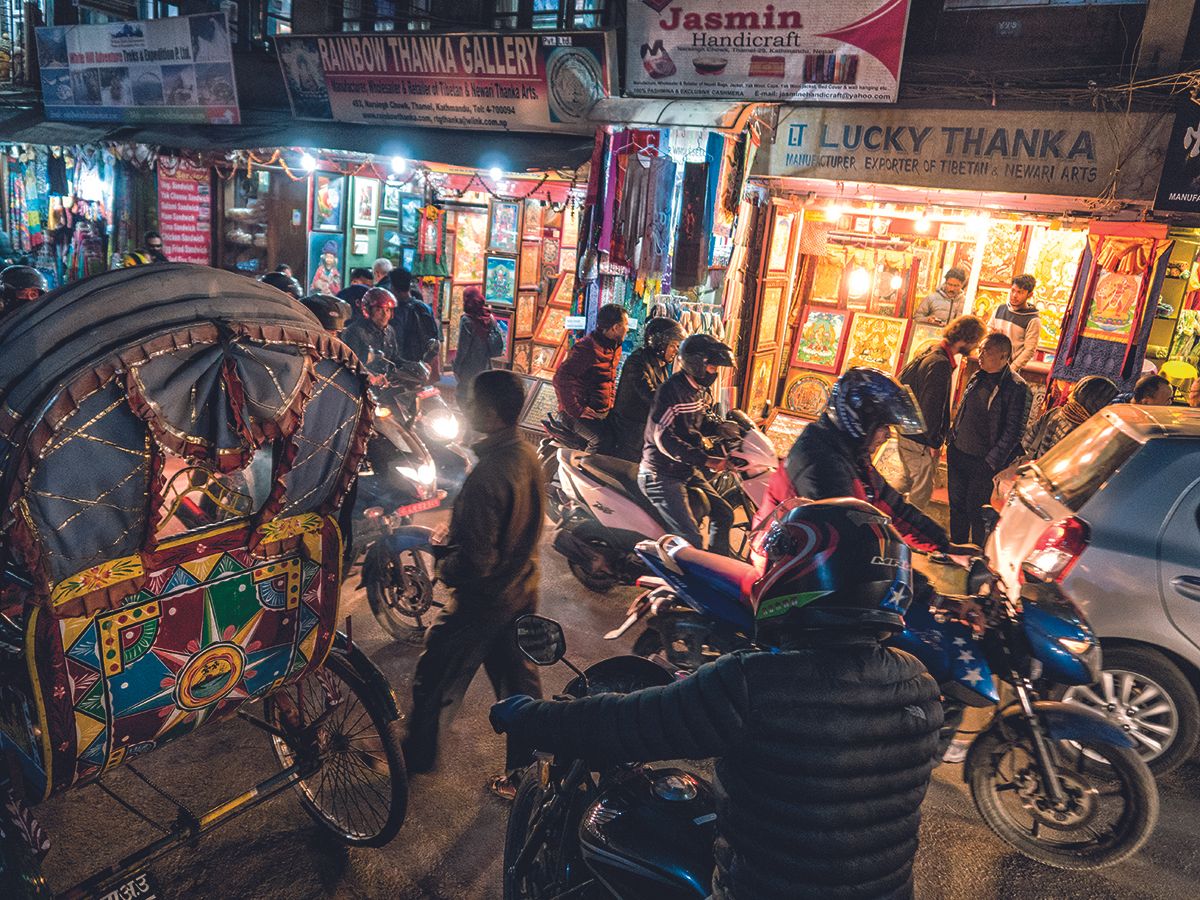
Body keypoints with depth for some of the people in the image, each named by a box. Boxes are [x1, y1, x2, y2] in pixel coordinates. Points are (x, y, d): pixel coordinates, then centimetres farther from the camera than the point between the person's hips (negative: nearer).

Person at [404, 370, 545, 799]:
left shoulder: (487, 476, -31)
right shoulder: (528, 455, -4)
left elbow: (476, 560, -29)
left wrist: (444, 565, -9)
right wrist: (453, 535, 10)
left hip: (483, 599, -8)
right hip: (522, 591, 8)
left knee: (434, 680, 16)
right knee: (519, 681, 19)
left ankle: (415, 755, 38)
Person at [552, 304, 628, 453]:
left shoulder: (615, 348, 14)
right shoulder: (587, 348, -16)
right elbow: (561, 379, -22)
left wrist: (611, 402, 17)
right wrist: (576, 411, -22)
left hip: (603, 413, 8)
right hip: (580, 414, -8)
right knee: (602, 441, -30)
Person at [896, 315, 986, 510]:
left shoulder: (930, 353, 6)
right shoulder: (941, 364, -24)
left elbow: (901, 380, 14)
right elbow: (931, 407, -25)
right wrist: (934, 442, -15)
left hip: (906, 433, 9)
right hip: (920, 442, -9)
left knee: (909, 480, 25)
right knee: (922, 490, 7)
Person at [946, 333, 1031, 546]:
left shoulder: (1017, 388, -14)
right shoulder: (978, 377, 7)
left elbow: (1013, 431, -15)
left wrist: (993, 462, -16)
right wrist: (951, 438, 14)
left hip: (982, 462, -6)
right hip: (957, 453, 6)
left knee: (976, 511, 3)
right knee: (956, 504, 16)